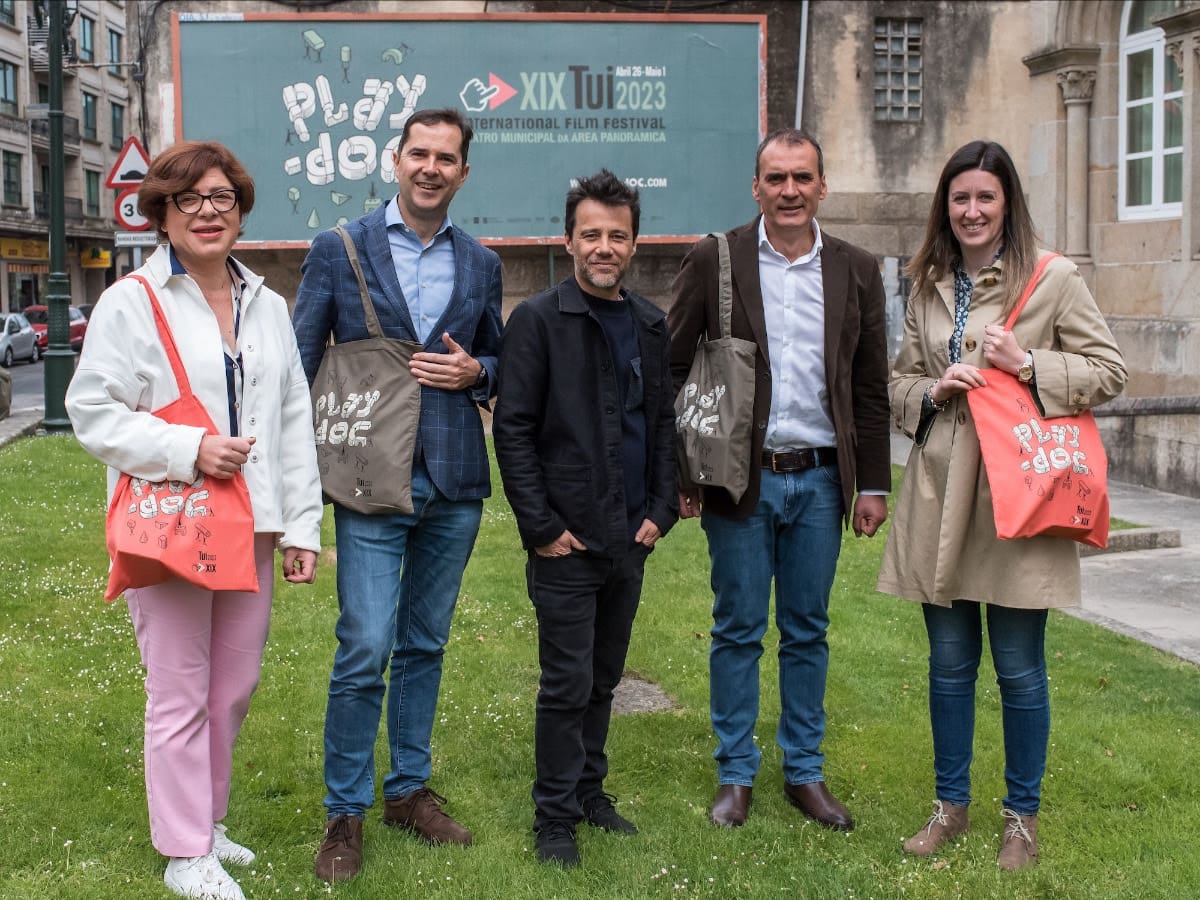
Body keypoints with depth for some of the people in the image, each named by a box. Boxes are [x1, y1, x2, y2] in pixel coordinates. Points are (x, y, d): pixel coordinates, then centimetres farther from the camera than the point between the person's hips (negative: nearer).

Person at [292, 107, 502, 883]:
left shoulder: (480, 264, 10)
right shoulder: (339, 250, 0)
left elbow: (496, 361, 19)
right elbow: (302, 363, 0)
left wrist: (474, 372, -5)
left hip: (454, 481, 4)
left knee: (425, 645, 13)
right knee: (365, 651, -7)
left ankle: (409, 788, 28)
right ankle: (345, 812, 8)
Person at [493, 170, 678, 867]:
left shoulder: (650, 324, 10)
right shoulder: (538, 321, -7)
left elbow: (663, 422, 14)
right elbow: (513, 430, -9)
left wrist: (661, 511, 4)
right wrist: (541, 526, -12)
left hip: (630, 540, 5)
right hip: (566, 542, -5)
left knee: (605, 677, 14)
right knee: (568, 684, 0)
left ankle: (590, 791, 29)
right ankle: (556, 817, 13)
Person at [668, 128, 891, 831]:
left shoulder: (857, 271, 7)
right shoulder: (715, 261, -1)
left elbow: (872, 389, 9)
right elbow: (674, 369, -1)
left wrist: (874, 484, 6)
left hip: (820, 480, 2)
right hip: (741, 479, -2)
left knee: (808, 633, 11)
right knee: (738, 631, 6)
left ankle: (805, 772, 23)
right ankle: (736, 774, 19)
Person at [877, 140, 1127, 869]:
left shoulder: (1054, 278, -3)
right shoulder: (929, 287, 10)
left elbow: (1109, 372, -2)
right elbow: (900, 381, 16)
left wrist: (1029, 365, -16)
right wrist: (933, 391, -5)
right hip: (942, 494, 4)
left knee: (1019, 666, 4)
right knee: (949, 662, 12)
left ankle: (1023, 816, 21)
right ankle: (951, 803, 27)